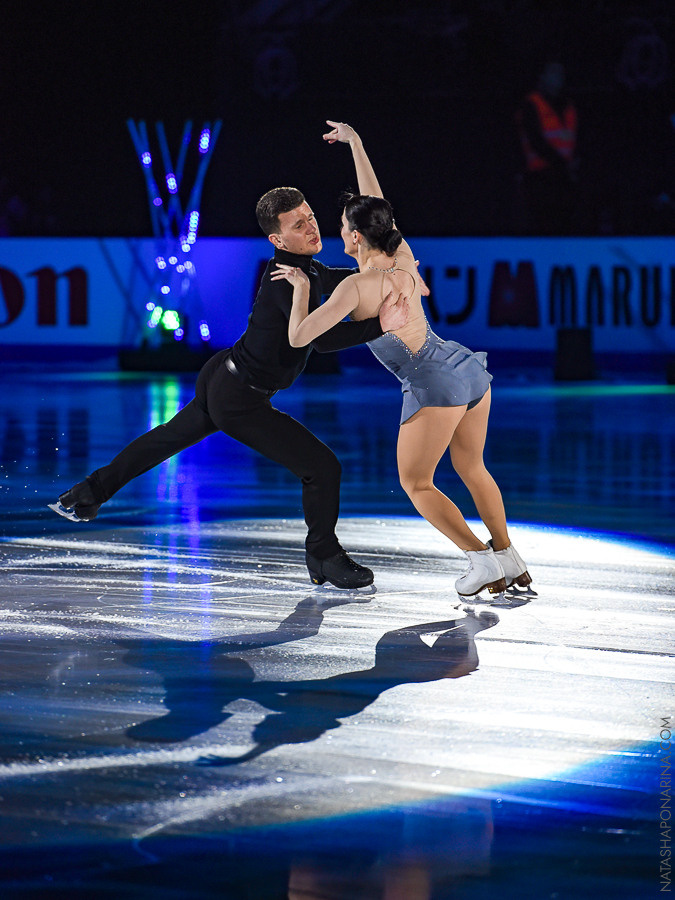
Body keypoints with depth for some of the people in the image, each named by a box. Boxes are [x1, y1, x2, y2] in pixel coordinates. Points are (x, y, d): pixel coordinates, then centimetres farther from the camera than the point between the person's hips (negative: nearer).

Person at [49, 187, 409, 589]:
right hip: (241, 400, -10)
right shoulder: (288, 279, -26)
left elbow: (335, 279, 25)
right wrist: (379, 325, -46)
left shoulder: (307, 268, 4)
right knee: (322, 466, -8)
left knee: (168, 438, 30)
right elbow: (318, 337, -38)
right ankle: (324, 557, 11)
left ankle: (90, 493, 46)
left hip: (220, 377, 10)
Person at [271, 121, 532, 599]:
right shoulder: (403, 256, 6)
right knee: (471, 468, 24)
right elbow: (376, 203, 23)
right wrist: (355, 143, 30)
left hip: (435, 384, -7)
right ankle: (510, 559, 23)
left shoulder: (356, 287, -13)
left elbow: (299, 337, -14)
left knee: (416, 483, 10)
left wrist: (301, 286, 1)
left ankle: (481, 558, -2)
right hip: (469, 369, 7)